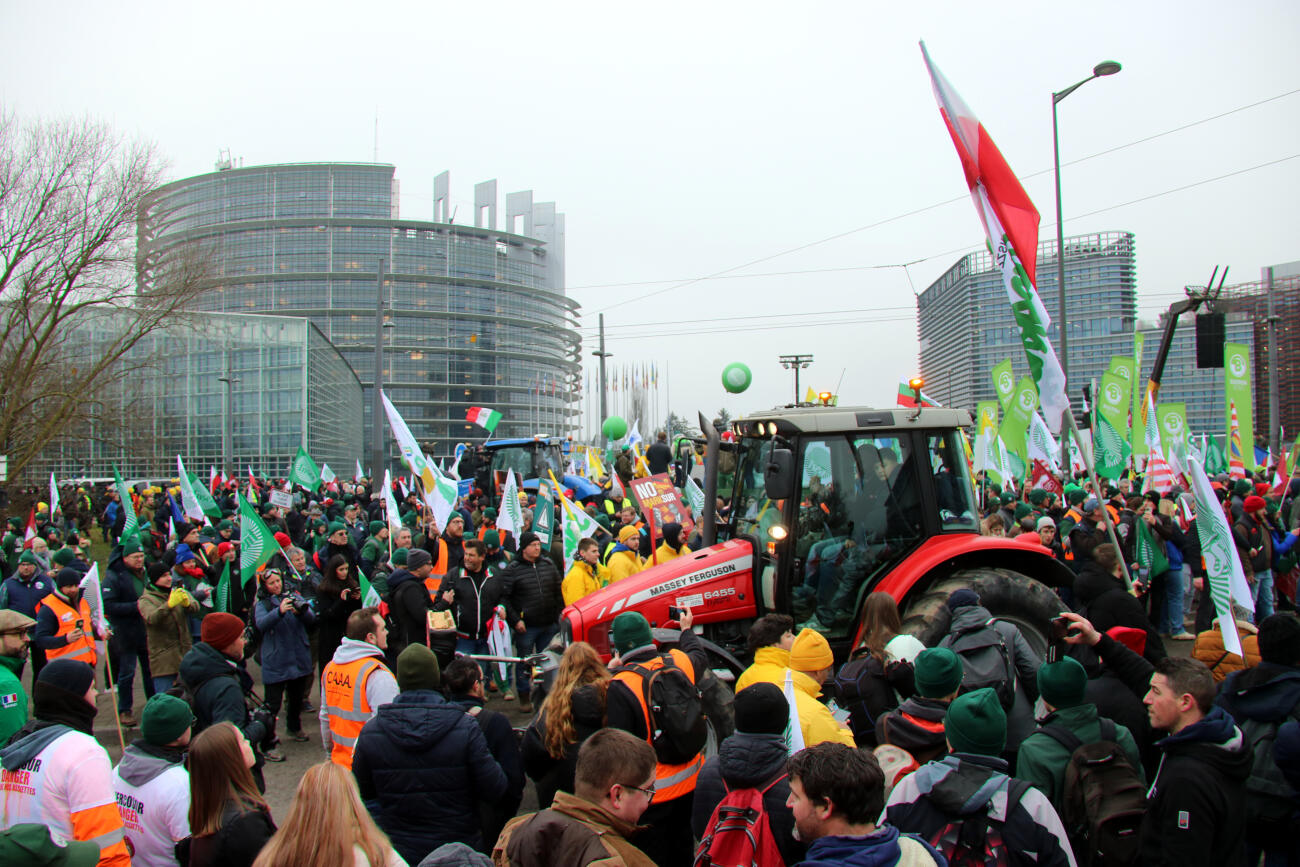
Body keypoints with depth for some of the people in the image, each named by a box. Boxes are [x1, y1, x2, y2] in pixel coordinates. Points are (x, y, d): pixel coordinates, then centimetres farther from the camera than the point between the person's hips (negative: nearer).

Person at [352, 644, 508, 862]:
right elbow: (494, 789, -15)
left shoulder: (370, 732, -12)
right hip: (459, 852, -1)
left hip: (397, 850, 2)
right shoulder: (465, 727, -18)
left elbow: (362, 793, 0)